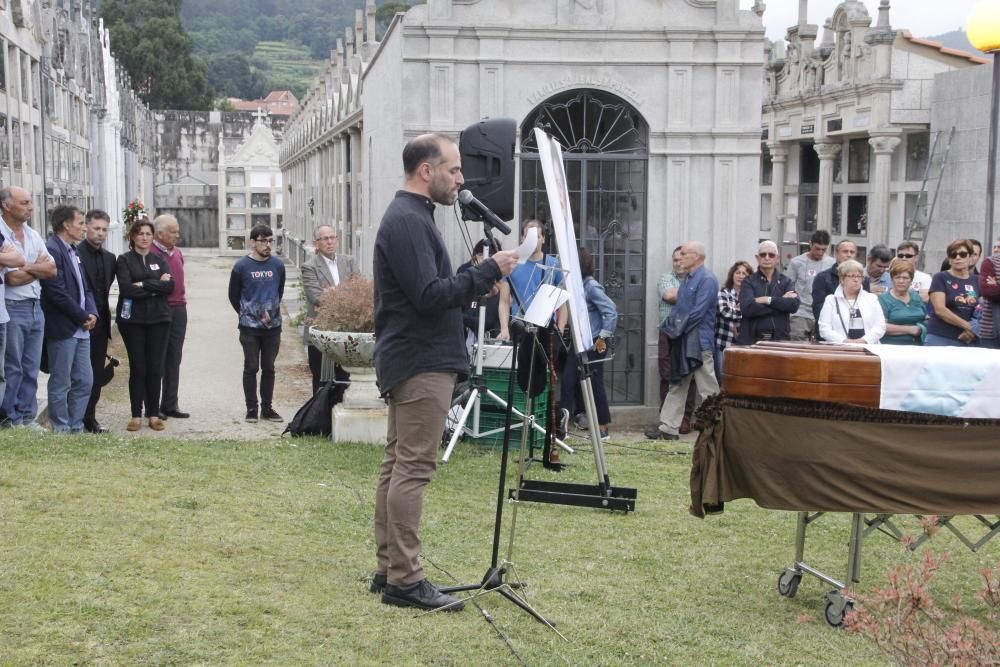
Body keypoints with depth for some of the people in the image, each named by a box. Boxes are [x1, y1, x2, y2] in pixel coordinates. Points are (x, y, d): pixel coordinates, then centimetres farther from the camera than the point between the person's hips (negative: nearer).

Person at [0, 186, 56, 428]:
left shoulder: (33, 235, 12)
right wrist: (39, 266, -1)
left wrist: (27, 268, -11)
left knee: (31, 369, 10)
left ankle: (27, 417, 18)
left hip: (35, 308, 7)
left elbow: (52, 269, 5)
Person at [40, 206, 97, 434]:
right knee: (60, 384, 0)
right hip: (63, 329, -9)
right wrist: (83, 317, -13)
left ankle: (76, 427, 20)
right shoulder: (52, 250, -15)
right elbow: (57, 293, -20)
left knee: (84, 381, 11)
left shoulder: (73, 252, 15)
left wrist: (92, 313, 1)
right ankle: (61, 430, 8)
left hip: (81, 329, 9)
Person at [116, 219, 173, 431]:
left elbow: (169, 285, -5)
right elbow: (126, 288, -13)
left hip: (158, 319, 3)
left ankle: (154, 414, 10)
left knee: (155, 368, 3)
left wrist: (143, 284, -12)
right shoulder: (124, 260, 2)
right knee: (137, 368, 0)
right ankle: (136, 415, 7)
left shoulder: (159, 260, 12)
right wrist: (156, 287, -9)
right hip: (133, 320, -3)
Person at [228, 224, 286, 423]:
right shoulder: (241, 266, -5)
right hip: (249, 327, -3)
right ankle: (251, 409, 8)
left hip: (273, 326, 3)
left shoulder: (278, 265, 3)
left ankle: (267, 408, 17)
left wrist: (272, 310, 10)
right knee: (251, 368, 1)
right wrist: (245, 313, 4)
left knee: (269, 368, 9)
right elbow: (233, 295, 4)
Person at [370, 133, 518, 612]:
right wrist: (488, 271, -19)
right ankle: (404, 580, -5)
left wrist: (477, 283, 12)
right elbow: (430, 295, -22)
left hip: (408, 361, 11)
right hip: (423, 363, -11)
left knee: (397, 464, 12)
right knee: (413, 468, -8)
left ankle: (388, 570, 19)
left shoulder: (408, 216, 18)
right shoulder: (408, 221, -15)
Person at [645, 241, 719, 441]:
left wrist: (677, 329, -12)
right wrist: (671, 326, 3)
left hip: (699, 342, -9)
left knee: (707, 389, -4)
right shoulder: (687, 279, 15)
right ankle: (668, 427, 16)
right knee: (677, 386, 11)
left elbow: (698, 312, -19)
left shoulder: (707, 280, -13)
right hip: (681, 342, 9)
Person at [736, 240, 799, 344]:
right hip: (752, 340, -2)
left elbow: (794, 305, -5)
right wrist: (781, 301, -8)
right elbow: (746, 308, -12)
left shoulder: (785, 281, 12)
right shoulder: (749, 281, 5)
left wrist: (769, 300, -12)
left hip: (780, 339, 2)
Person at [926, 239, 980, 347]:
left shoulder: (977, 281, 12)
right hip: (940, 339, -4)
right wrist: (967, 325, -12)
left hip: (968, 340, 4)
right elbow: (940, 309, -10)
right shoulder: (940, 278, 0)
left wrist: (974, 329, -7)